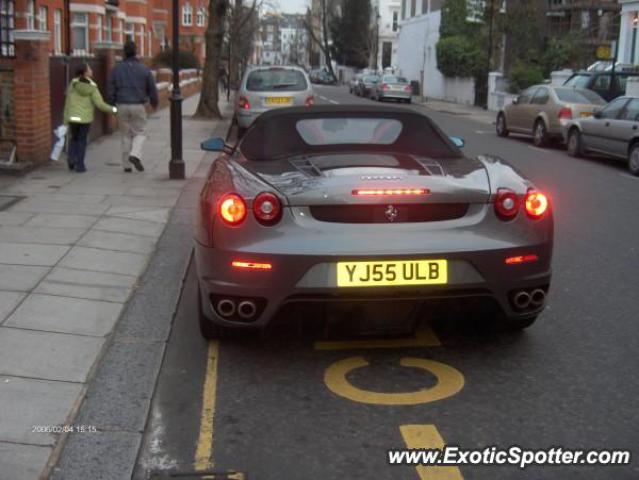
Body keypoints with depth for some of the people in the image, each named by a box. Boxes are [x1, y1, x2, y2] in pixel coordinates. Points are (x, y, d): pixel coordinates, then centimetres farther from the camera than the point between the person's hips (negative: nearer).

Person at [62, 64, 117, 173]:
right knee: (82, 141, 13)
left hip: (73, 117, 2)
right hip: (86, 118, -1)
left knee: (74, 139, 22)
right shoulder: (92, 88, -7)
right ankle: (79, 165, 9)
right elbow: (100, 104, -11)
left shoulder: (73, 85, -2)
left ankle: (71, 157, -1)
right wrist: (113, 109, 3)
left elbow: (68, 102, 0)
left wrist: (66, 120, 6)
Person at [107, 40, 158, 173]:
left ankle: (126, 164, 11)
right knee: (139, 133, 9)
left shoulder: (116, 69, 1)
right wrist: (154, 102, 21)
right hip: (138, 106, -2)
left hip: (122, 106, 2)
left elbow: (111, 89, 2)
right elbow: (152, 89, 3)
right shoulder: (144, 69, -2)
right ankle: (135, 155, -17)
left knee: (125, 135, 11)